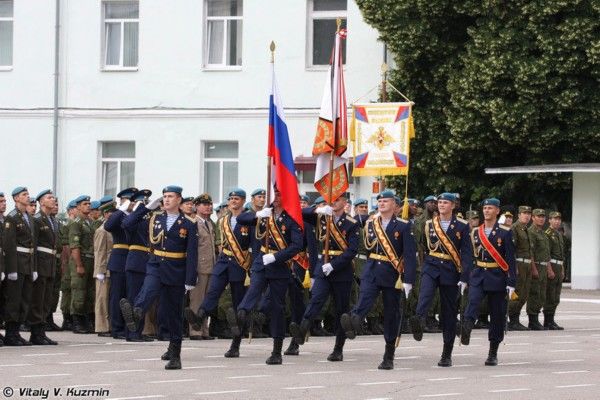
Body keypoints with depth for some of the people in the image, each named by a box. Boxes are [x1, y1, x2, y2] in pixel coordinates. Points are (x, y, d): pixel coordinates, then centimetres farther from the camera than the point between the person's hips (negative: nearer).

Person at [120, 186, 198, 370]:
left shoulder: (188, 225, -2)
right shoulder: (155, 219, 8)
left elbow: (192, 255, -5)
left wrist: (190, 280, -11)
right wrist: (147, 207, 4)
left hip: (176, 272, -1)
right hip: (156, 267, 2)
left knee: (174, 313, 5)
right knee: (148, 291, -31)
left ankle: (175, 354, 11)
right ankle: (135, 315, -60)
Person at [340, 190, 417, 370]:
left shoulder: (403, 226, -2)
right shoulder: (371, 224, 11)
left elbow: (410, 254, -7)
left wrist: (408, 281, -14)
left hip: (392, 275, -2)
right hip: (371, 272, 2)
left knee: (391, 314, 3)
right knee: (364, 300, -26)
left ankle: (389, 357, 10)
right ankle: (353, 323, -56)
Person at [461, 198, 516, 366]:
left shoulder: (505, 233, -2)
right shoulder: (475, 232, 9)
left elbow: (510, 259, -4)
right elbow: (470, 256, 14)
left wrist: (511, 283, -9)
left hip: (497, 278, -2)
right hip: (478, 276, 2)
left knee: (497, 315, 3)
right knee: (473, 300, -27)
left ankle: (493, 354, 11)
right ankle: (466, 330, -46)